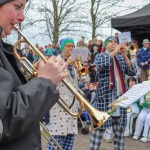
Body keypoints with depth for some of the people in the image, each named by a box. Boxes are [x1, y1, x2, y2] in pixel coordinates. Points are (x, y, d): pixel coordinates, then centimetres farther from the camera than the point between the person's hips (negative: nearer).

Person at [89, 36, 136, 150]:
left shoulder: (121, 58, 15)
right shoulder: (100, 56, 5)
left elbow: (132, 72, 4)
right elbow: (100, 65, -19)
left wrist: (125, 57, -7)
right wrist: (114, 52, -17)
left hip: (120, 96, 5)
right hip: (105, 96, -4)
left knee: (119, 128, 8)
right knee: (99, 127, -6)